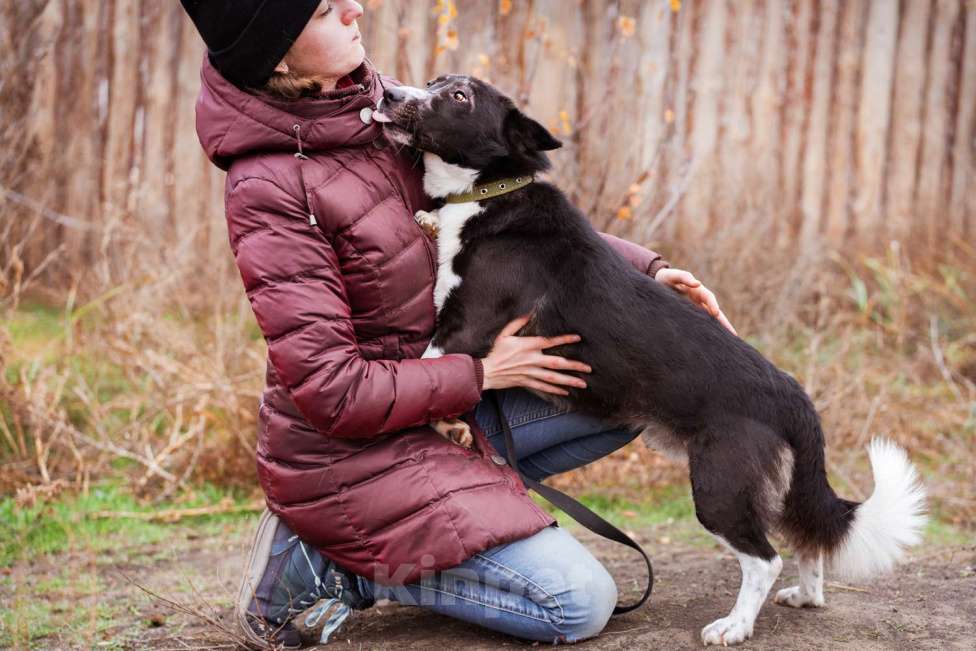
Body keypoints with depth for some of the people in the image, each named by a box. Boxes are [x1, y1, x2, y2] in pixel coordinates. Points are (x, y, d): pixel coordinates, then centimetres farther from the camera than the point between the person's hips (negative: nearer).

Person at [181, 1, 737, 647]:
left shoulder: (377, 98, -2)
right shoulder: (269, 188, -25)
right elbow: (331, 391, -23)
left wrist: (643, 267, -1)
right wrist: (481, 374, -13)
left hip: (432, 403, 8)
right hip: (349, 449, -8)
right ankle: (325, 564, -1)